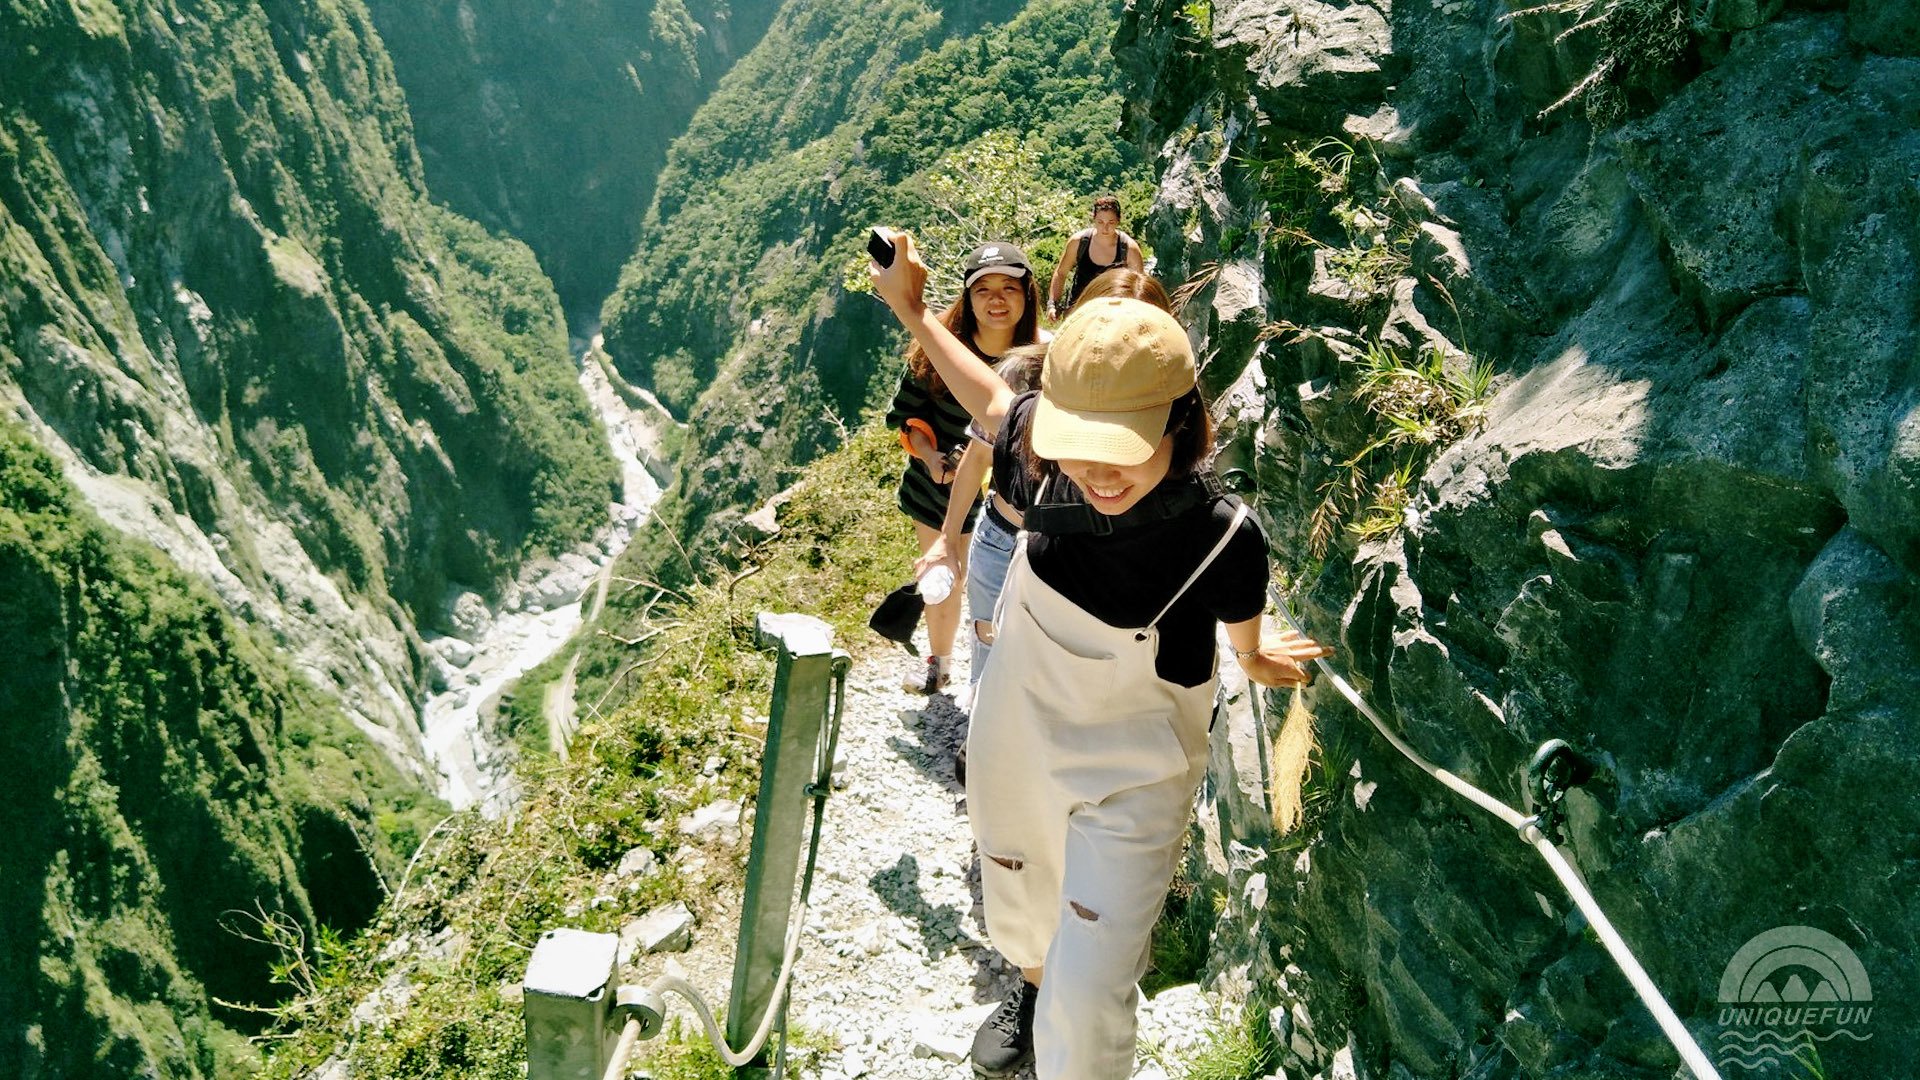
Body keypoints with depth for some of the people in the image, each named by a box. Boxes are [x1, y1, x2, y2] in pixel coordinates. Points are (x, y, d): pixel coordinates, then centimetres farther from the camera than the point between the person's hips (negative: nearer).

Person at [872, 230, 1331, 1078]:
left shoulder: (1223, 539, -31)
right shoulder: (1048, 471, -24)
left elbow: (1245, 638, -7)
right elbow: (993, 400, 0)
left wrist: (1253, 660, 13)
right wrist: (910, 309, 2)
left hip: (1130, 778, -4)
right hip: (1012, 742, 4)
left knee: (1087, 1008, -2)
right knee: (1017, 904, 31)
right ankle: (1031, 993, 65)